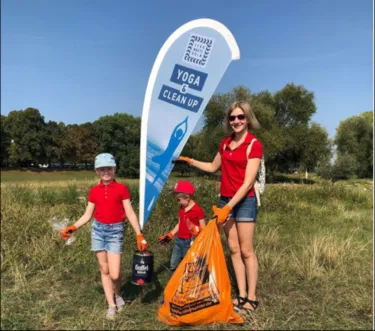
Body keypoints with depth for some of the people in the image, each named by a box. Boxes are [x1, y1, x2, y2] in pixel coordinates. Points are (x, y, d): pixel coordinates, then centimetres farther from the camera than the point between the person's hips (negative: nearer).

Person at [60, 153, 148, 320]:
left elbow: (130, 213, -5)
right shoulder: (94, 191, 4)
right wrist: (72, 227, -5)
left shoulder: (121, 188, -4)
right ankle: (111, 305, 22)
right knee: (104, 270, 8)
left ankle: (118, 295, 27)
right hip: (98, 229, 3)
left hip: (115, 231, -3)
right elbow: (87, 215, 8)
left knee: (114, 274, -6)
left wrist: (139, 235, -11)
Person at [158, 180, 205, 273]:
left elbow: (203, 227, -13)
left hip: (189, 242, -8)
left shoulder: (198, 210, -15)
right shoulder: (181, 209, 9)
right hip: (178, 240, 8)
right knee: (173, 266, 12)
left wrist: (196, 230, -34)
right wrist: (169, 236, 17)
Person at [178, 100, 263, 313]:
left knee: (246, 250, 0)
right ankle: (241, 295, 18)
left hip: (244, 201, -6)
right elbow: (213, 167, 23)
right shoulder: (226, 142, 9)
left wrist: (228, 207, -20)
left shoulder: (254, 145, -11)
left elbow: (248, 182, -16)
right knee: (233, 248, 8)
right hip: (225, 200, 6)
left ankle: (252, 298, 12)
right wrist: (189, 161, 16)